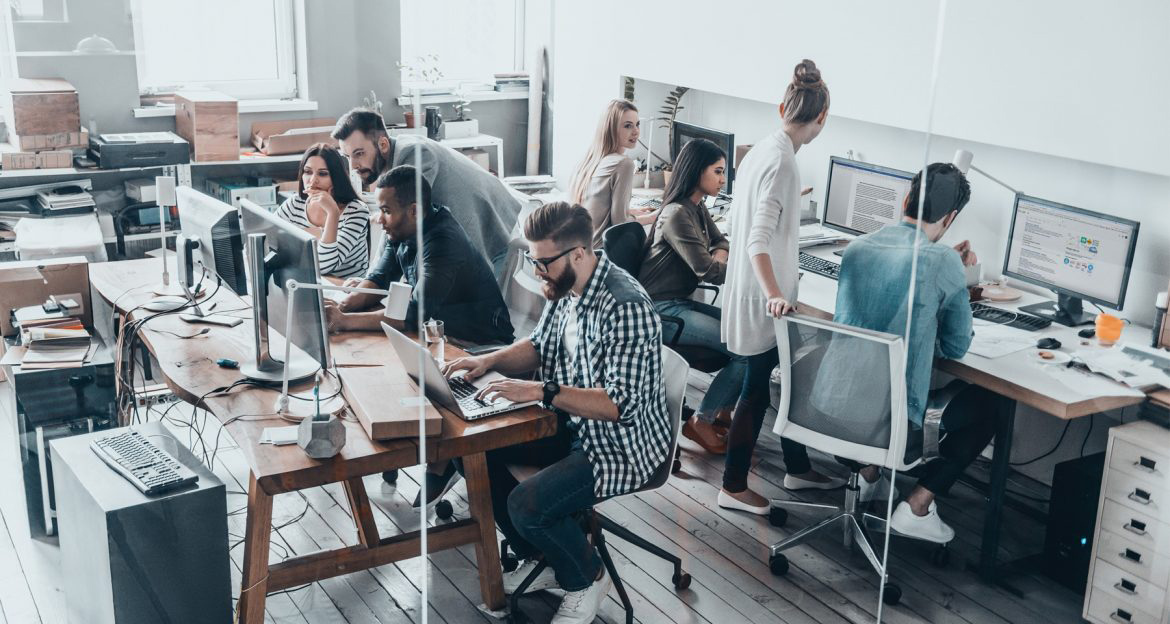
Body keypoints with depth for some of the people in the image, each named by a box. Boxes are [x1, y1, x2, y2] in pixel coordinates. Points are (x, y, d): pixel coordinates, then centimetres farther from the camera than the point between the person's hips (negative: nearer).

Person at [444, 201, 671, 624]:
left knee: (528, 504, -25)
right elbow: (539, 346, 16)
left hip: (622, 446, -9)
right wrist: (490, 360, -3)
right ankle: (539, 559, 18)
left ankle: (587, 578, 7)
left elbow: (623, 404, -31)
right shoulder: (565, 288, 0)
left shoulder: (625, 307, -28)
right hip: (572, 425, 10)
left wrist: (540, 392, -33)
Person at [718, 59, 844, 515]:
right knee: (758, 389, 2)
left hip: (752, 289, 9)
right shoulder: (782, 162, -21)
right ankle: (733, 488, 15)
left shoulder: (759, 150, 5)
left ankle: (798, 469, 34)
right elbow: (759, 239, -29)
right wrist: (774, 295, -38)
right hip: (763, 298, -9)